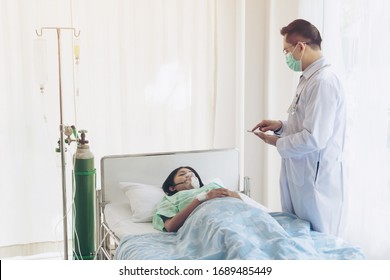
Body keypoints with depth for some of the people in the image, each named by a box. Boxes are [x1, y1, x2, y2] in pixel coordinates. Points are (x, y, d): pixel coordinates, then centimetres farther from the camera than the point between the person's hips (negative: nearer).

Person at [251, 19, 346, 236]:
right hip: (300, 178, 10)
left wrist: (278, 143, -10)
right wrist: (281, 126, 6)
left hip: (315, 181, -9)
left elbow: (314, 138, -25)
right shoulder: (309, 79, 12)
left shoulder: (323, 82, -20)